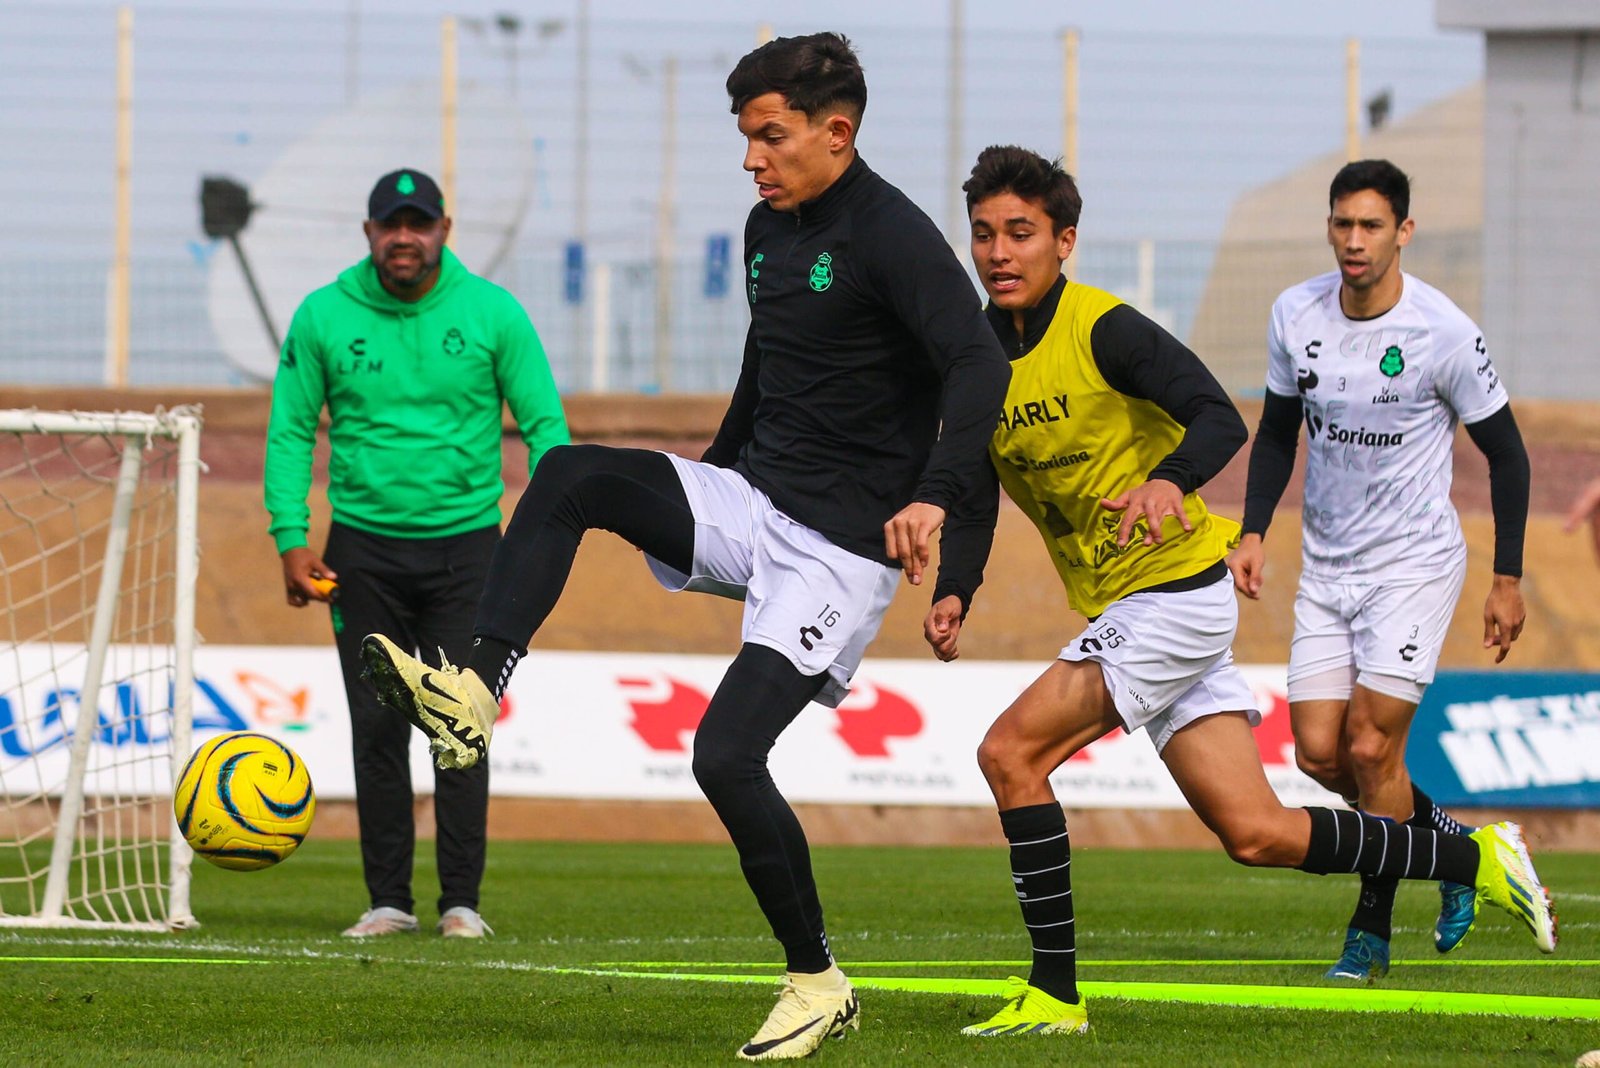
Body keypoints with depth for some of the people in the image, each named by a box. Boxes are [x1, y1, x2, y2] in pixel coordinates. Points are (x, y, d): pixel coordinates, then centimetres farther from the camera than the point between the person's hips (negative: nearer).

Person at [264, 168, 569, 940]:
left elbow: (544, 424, 2)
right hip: (364, 549, 1)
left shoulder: (492, 313, -2)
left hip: (464, 542, -1)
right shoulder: (323, 318, 0)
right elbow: (291, 432, 5)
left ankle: (461, 900, 4)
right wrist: (291, 539, -4)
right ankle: (388, 899, 8)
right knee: (377, 728, 1)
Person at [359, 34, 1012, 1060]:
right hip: (750, 504, 8)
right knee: (571, 476, -13)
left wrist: (934, 496, -41)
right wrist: (714, 475, 34)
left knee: (726, 755, -16)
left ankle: (820, 983, 0)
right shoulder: (770, 228, 11)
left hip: (843, 545, -8)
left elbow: (980, 365, -28)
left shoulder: (892, 237, -16)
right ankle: (473, 692, -21)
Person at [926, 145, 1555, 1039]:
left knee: (1011, 752, -16)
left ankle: (1056, 991, -10)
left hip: (1178, 592, -8)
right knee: (1256, 834, 5)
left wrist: (1169, 481, -42)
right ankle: (1474, 859, 18)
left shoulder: (1103, 330, -14)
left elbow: (1221, 418, -23)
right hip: (1119, 611, 8)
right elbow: (972, 503, 8)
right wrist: (953, 595, -10)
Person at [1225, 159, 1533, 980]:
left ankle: (1371, 931, 4)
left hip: (1415, 564, -5)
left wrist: (1508, 579, -5)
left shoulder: (1444, 333, -15)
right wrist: (1254, 531, 1)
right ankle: (1443, 837, 24)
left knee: (1371, 748, -12)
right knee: (1317, 751, -2)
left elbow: (1505, 452, -5)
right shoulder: (1296, 316, -2)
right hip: (1327, 565, 5)